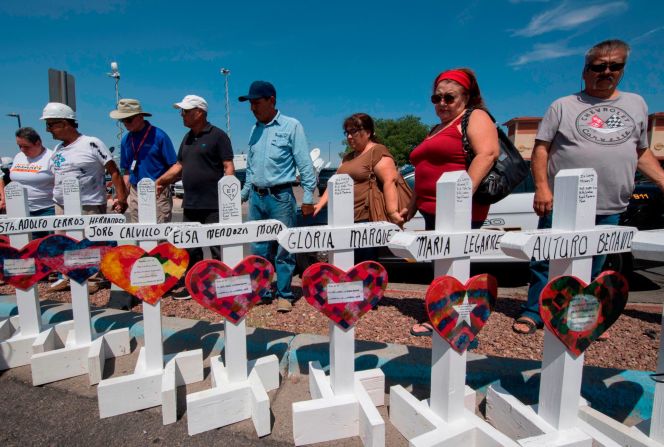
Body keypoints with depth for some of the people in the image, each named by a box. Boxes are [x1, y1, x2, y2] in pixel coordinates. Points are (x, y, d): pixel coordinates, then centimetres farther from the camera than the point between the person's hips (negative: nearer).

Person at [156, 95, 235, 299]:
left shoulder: (217, 135, -6)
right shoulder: (187, 138, 17)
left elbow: (229, 167, -12)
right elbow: (179, 166, 21)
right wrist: (160, 180, 9)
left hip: (213, 205, -8)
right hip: (190, 204, 8)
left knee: (218, 248, 0)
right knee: (190, 247, 16)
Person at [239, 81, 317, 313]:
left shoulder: (291, 126, -2)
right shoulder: (255, 129, 14)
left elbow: (305, 164, -5)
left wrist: (308, 196, -9)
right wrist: (244, 194, 18)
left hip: (281, 197, -6)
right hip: (257, 197, 6)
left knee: (283, 249, -1)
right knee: (258, 248, 11)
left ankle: (284, 294, 11)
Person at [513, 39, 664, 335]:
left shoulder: (636, 104, 15)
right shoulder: (563, 106, 3)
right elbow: (541, 148, -4)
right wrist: (541, 187, -15)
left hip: (610, 208, 4)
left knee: (592, 269, 13)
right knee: (547, 262, 0)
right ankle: (533, 313, 12)